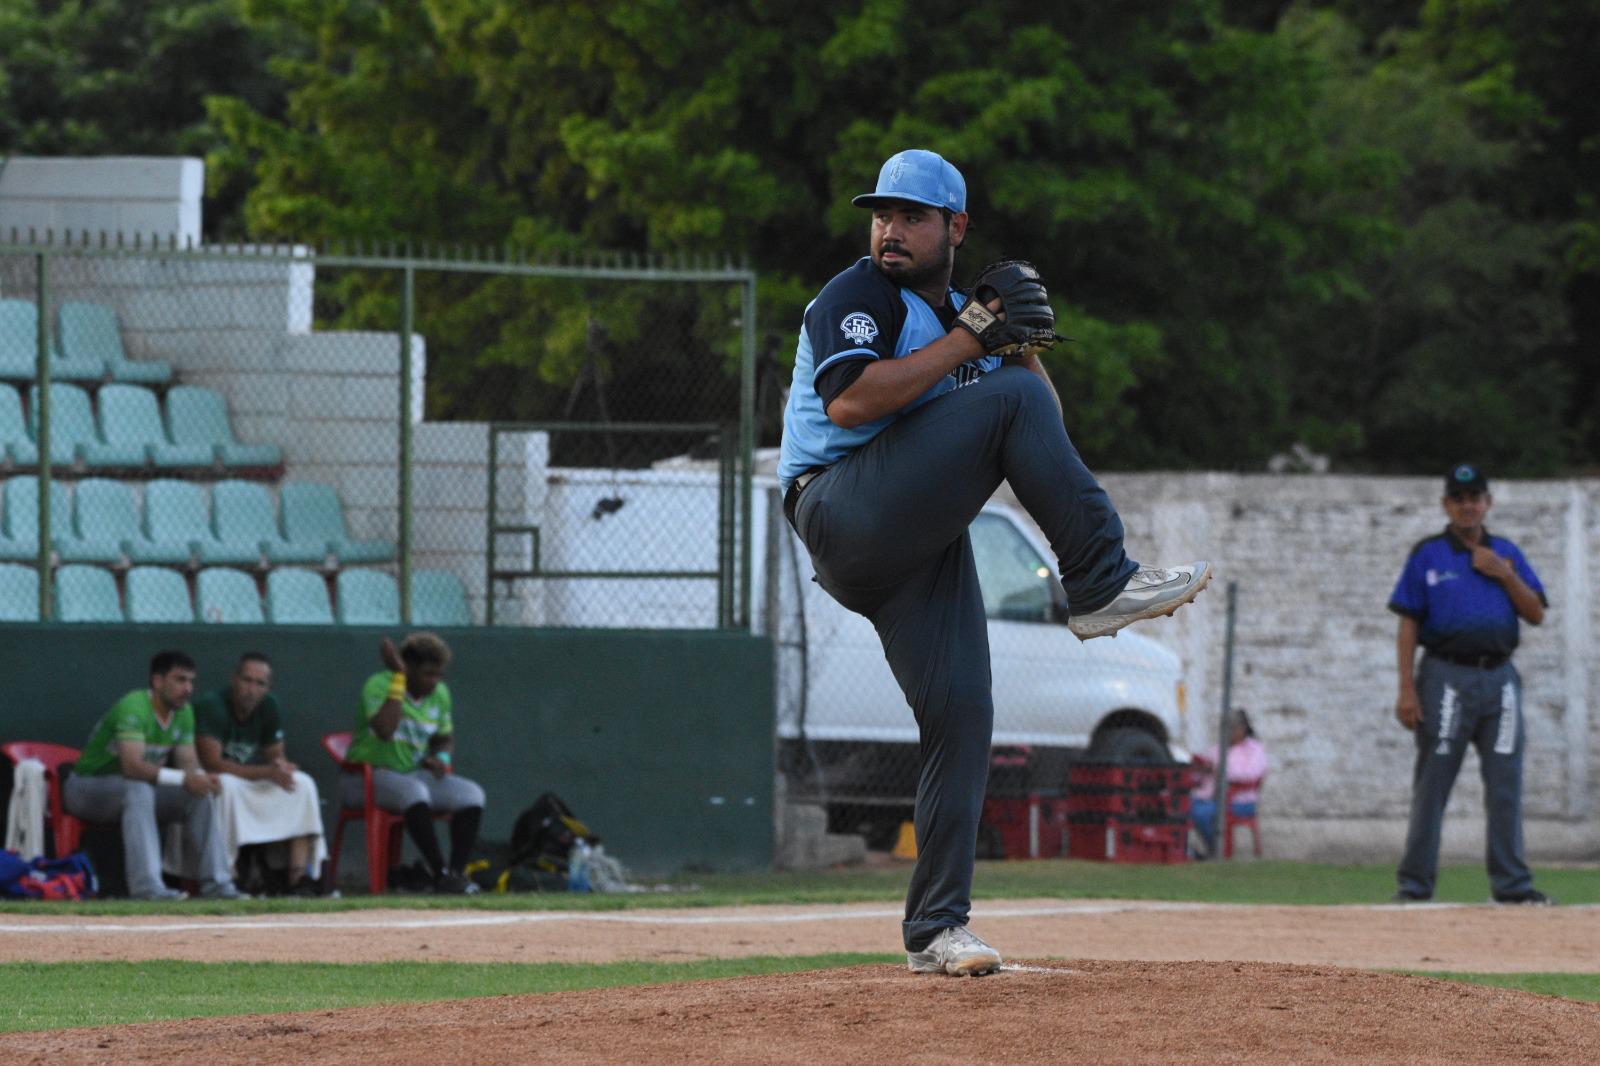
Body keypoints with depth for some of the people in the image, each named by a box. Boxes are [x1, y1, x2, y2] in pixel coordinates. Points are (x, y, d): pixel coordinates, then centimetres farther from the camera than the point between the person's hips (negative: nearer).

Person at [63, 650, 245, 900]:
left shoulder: (183, 712, 1)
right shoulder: (133, 708, -27)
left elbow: (188, 762, 1)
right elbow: (133, 766, -37)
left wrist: (202, 777, -24)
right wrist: (184, 778, -43)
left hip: (138, 791, 8)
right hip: (87, 786, -8)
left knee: (200, 794, -9)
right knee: (138, 790, -38)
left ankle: (216, 882, -9)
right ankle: (147, 887, -45)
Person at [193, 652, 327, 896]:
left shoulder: (270, 707, 1)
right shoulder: (211, 705, -20)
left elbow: (275, 756, 10)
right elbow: (212, 763, -27)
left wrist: (281, 765, -17)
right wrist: (267, 773, -31)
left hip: (253, 784, 7)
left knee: (303, 783, -13)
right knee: (227, 785, -39)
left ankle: (298, 876, -23)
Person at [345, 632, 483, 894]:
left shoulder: (440, 693, 7)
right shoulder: (379, 685, -13)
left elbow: (445, 738, 22)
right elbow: (385, 730, -31)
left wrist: (440, 758, -3)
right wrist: (398, 678, -27)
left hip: (415, 774, 7)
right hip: (368, 779, -7)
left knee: (471, 793, -15)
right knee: (414, 790, -37)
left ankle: (457, 871, -21)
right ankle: (439, 874, -36)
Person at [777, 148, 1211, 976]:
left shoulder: (963, 316, 23)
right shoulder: (858, 296, 0)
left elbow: (1048, 434, 20)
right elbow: (849, 402, -19)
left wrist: (1023, 345, 2)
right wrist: (968, 342, -14)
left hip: (924, 548, 7)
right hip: (845, 517, -7)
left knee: (961, 717, -4)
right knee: (1009, 403, -21)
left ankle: (935, 929, 0)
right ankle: (1102, 585, -22)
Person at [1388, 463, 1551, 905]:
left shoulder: (1507, 554, 15)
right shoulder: (1427, 555, 5)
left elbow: (1536, 615, 10)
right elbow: (1409, 625, 0)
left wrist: (1505, 575, -6)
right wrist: (1407, 689, -9)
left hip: (1500, 679, 3)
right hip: (1447, 677, -3)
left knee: (1505, 784, 1)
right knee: (1431, 784, -4)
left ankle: (1512, 883, 6)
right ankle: (1414, 884, -1)